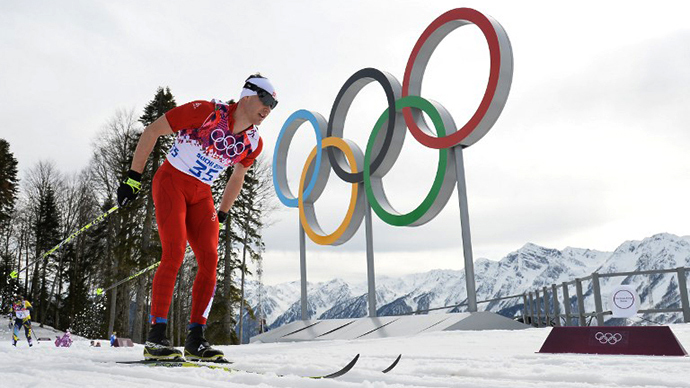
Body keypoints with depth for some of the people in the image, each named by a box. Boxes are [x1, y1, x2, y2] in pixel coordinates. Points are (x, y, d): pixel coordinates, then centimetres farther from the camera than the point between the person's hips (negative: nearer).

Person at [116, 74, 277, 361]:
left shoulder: (253, 143, -1)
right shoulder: (207, 112, -18)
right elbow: (152, 131, -11)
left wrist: (221, 215, 19)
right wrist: (133, 178, -12)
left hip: (201, 196, 6)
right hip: (171, 181, -5)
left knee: (210, 260, -9)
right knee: (175, 252, -20)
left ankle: (195, 340, -1)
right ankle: (155, 338, -13)